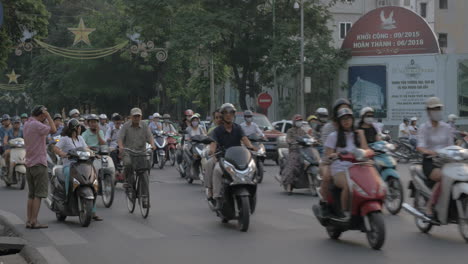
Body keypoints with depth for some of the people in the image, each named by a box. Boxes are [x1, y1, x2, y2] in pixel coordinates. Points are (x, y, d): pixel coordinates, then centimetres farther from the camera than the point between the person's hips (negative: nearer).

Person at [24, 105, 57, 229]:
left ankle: (29, 220, 11)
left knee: (31, 194, 12)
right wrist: (48, 116, -9)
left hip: (29, 164, 9)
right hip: (39, 163, -9)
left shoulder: (26, 125, 13)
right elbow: (53, 130, -18)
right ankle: (34, 221, -7)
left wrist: (45, 119, 13)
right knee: (38, 194, -5)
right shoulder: (36, 125, -16)